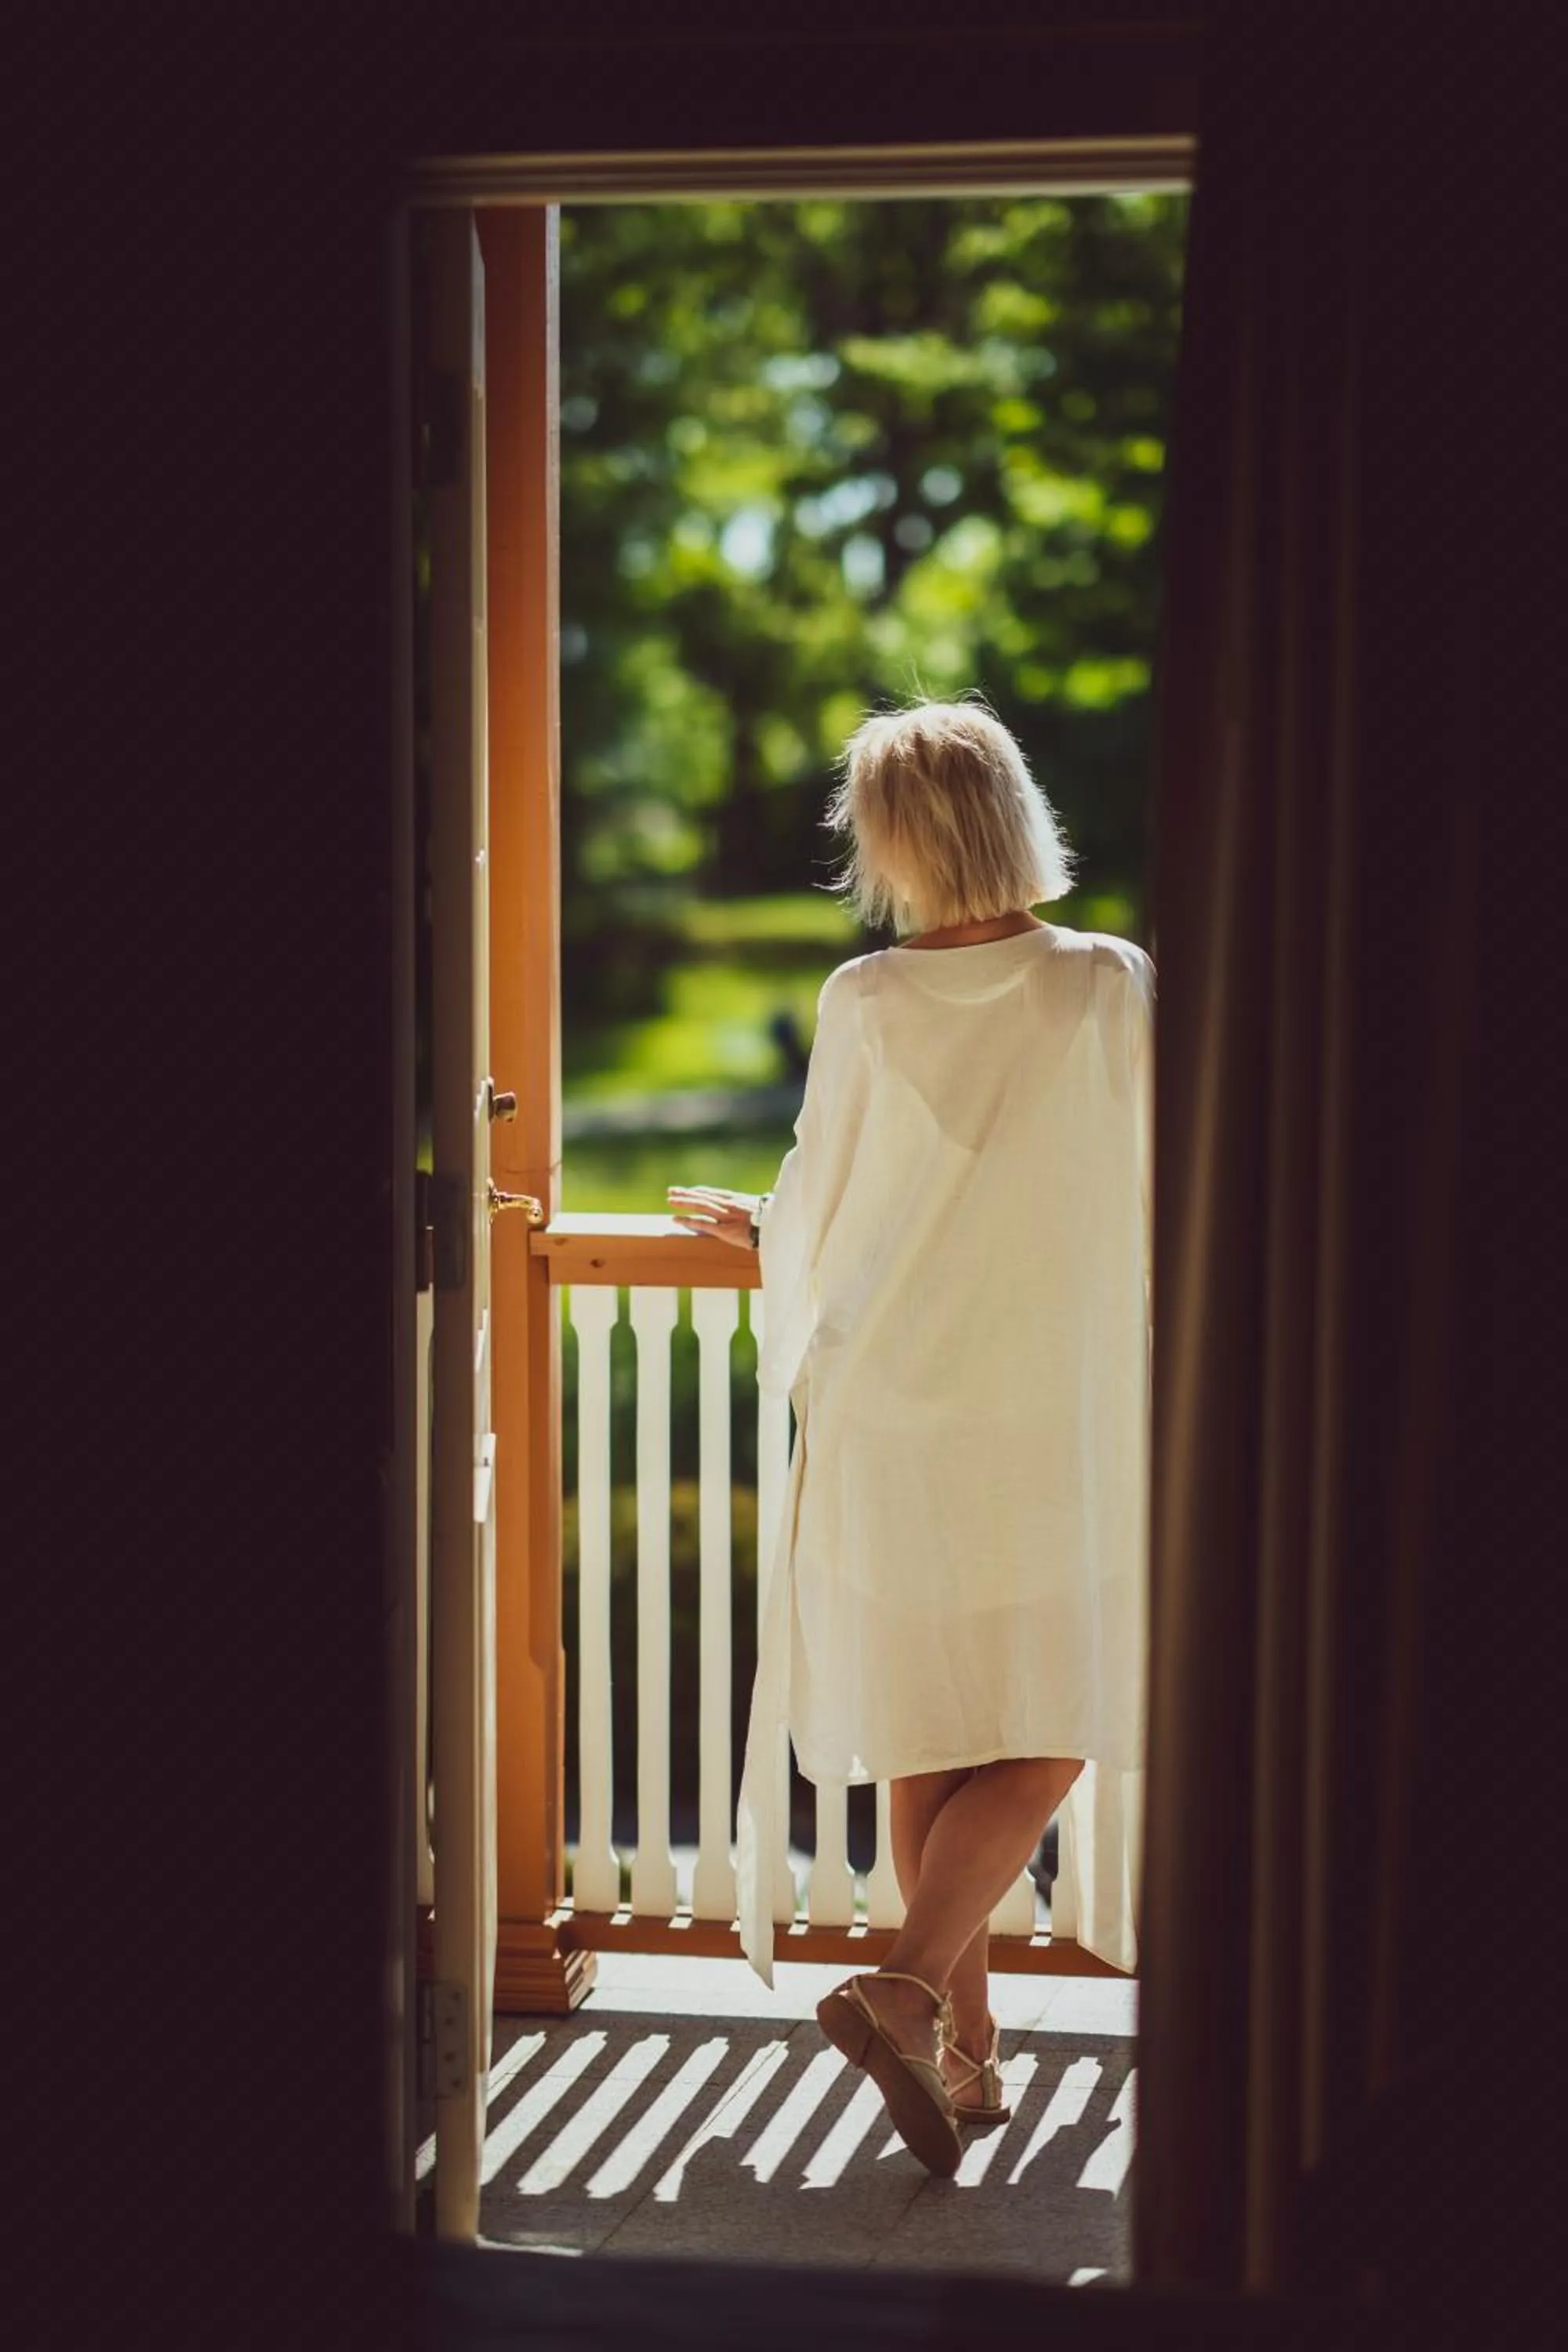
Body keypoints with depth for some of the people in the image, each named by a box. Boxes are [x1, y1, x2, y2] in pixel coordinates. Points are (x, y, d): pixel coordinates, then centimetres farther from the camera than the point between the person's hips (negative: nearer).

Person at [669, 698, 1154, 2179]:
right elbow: (1155, 1203, 3)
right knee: (1049, 1732, 6)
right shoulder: (1112, 989, -8)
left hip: (890, 1421, 2)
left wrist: (758, 1235, 26)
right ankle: (908, 1987, -13)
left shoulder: (864, 1003, -5)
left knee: (925, 1737, 13)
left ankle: (965, 2048, 18)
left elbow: (825, 1215, 4)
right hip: (1054, 1426, -2)